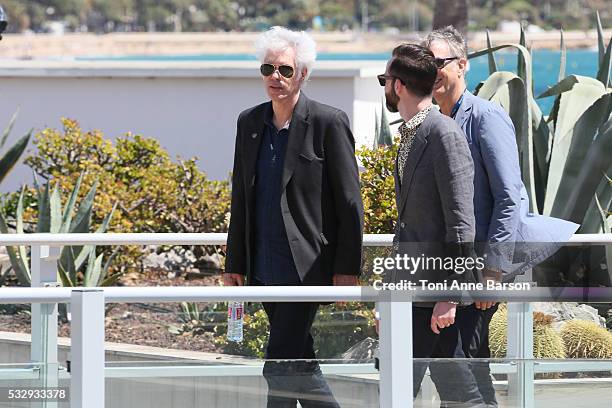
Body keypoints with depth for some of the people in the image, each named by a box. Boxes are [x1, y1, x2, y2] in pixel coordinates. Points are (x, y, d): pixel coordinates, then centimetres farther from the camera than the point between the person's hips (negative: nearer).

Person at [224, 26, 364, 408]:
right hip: (265, 269, 7)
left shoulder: (328, 122, -9)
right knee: (298, 362, 13)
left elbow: (350, 203, -8)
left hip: (308, 266, -7)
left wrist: (347, 270, -11)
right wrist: (235, 264, 13)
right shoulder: (250, 122, 9)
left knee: (281, 365, -12)